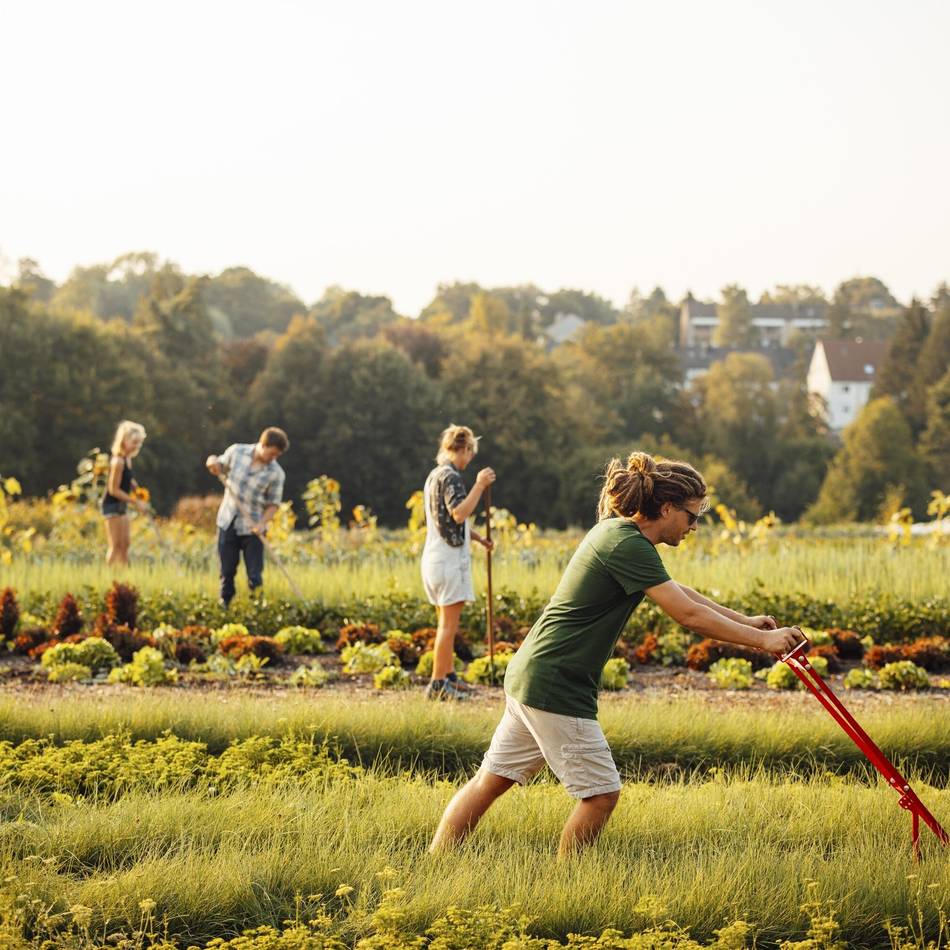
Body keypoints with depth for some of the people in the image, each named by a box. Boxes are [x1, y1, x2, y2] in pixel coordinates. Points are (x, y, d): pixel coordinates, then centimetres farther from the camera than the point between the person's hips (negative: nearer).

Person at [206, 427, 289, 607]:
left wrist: (263, 523, -21)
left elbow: (273, 503, -4)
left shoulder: (275, 473, -9)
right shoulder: (236, 451, -4)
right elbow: (221, 468, 14)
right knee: (227, 573, 8)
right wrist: (213, 463, -10)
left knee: (255, 577, -5)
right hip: (227, 523, 2)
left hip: (252, 529, -2)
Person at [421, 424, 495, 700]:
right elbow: (459, 513, -25)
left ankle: (448, 676, 23)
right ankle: (438, 683, -8)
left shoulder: (434, 475, 18)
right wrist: (480, 485, -20)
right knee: (448, 623, -7)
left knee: (446, 622, 17)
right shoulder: (450, 476, -12)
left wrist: (477, 538, 21)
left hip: (435, 557, 10)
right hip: (449, 557, -10)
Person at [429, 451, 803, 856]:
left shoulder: (616, 531, 12)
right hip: (556, 687, -10)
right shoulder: (629, 545, -18)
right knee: (601, 792, -1)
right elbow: (688, 614, -19)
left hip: (529, 675, 10)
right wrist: (761, 640, -13)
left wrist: (744, 620, 22)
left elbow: (677, 592, 23)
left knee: (492, 780, 13)